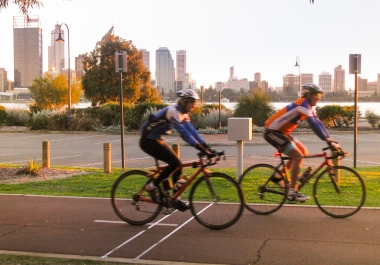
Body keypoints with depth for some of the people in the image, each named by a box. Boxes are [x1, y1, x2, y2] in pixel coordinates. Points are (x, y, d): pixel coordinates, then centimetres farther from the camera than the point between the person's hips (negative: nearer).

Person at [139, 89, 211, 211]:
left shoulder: (183, 114, 7)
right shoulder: (173, 111, -22)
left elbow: (192, 130, 2)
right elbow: (183, 132, -31)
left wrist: (206, 146, -8)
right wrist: (199, 147, -37)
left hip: (157, 140, 9)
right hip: (148, 141, -9)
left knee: (178, 165, 2)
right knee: (175, 163, -20)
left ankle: (175, 199, 10)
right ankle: (152, 186, -7)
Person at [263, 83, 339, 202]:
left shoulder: (309, 106, 9)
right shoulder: (303, 105, -21)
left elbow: (318, 123, 9)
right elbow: (314, 125, -28)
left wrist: (330, 139, -1)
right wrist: (328, 141, -29)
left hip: (282, 132, 10)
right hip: (273, 132, -10)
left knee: (303, 152, 12)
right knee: (298, 156, -13)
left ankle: (278, 176, 16)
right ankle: (292, 192, -7)